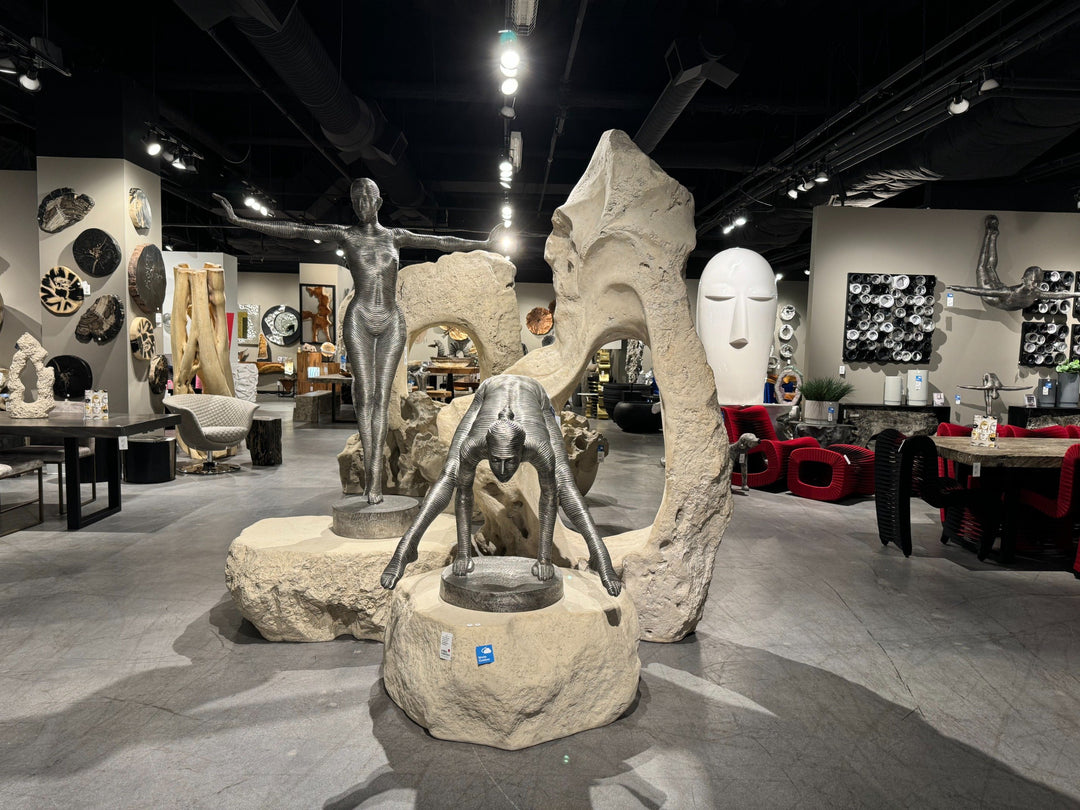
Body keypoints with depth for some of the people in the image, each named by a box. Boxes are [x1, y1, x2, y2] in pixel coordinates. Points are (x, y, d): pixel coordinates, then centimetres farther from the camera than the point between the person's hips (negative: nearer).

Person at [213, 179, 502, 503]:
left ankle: (374, 475, -3)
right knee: (364, 395, -5)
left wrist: (484, 244, 30)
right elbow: (292, 230, 1)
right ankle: (372, 473, 2)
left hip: (392, 323, 2)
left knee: (382, 397, -3)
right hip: (359, 319, -2)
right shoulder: (344, 234, 7)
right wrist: (239, 221, -6)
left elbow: (442, 242, 23)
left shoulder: (395, 236, 15)